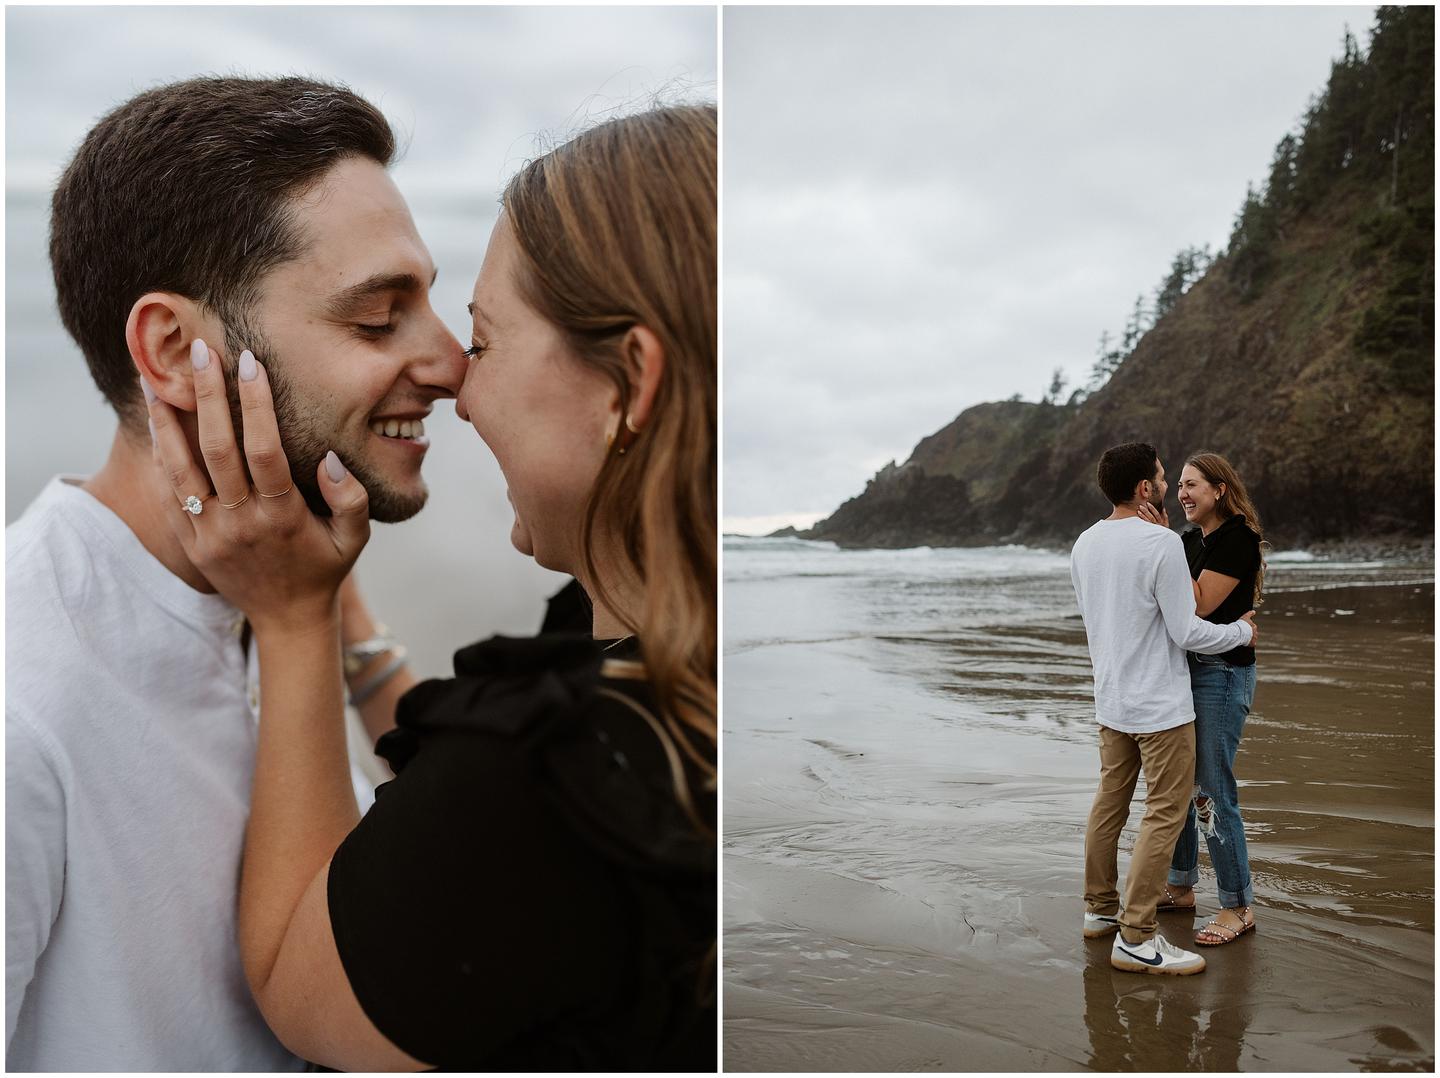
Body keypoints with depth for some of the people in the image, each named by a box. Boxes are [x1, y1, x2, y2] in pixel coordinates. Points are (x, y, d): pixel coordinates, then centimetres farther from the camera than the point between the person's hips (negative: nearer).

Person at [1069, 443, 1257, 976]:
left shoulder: (1084, 544, 5)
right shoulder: (1162, 543, -18)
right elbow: (1188, 632, -16)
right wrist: (1242, 631, 0)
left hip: (1110, 700, 8)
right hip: (1161, 706, -8)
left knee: (1109, 804, 17)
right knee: (1165, 814, -1)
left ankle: (1100, 909, 28)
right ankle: (1136, 938, 1)